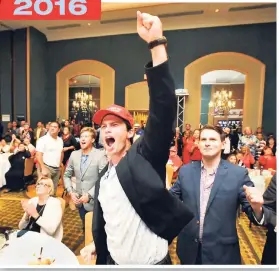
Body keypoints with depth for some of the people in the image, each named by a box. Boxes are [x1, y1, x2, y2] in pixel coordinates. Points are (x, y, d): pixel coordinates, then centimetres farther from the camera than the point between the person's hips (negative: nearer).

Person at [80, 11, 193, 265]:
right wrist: (96, 244, 24)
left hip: (151, 262, -6)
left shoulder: (144, 157, -18)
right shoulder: (103, 177, 4)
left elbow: (163, 109, -32)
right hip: (114, 261, 6)